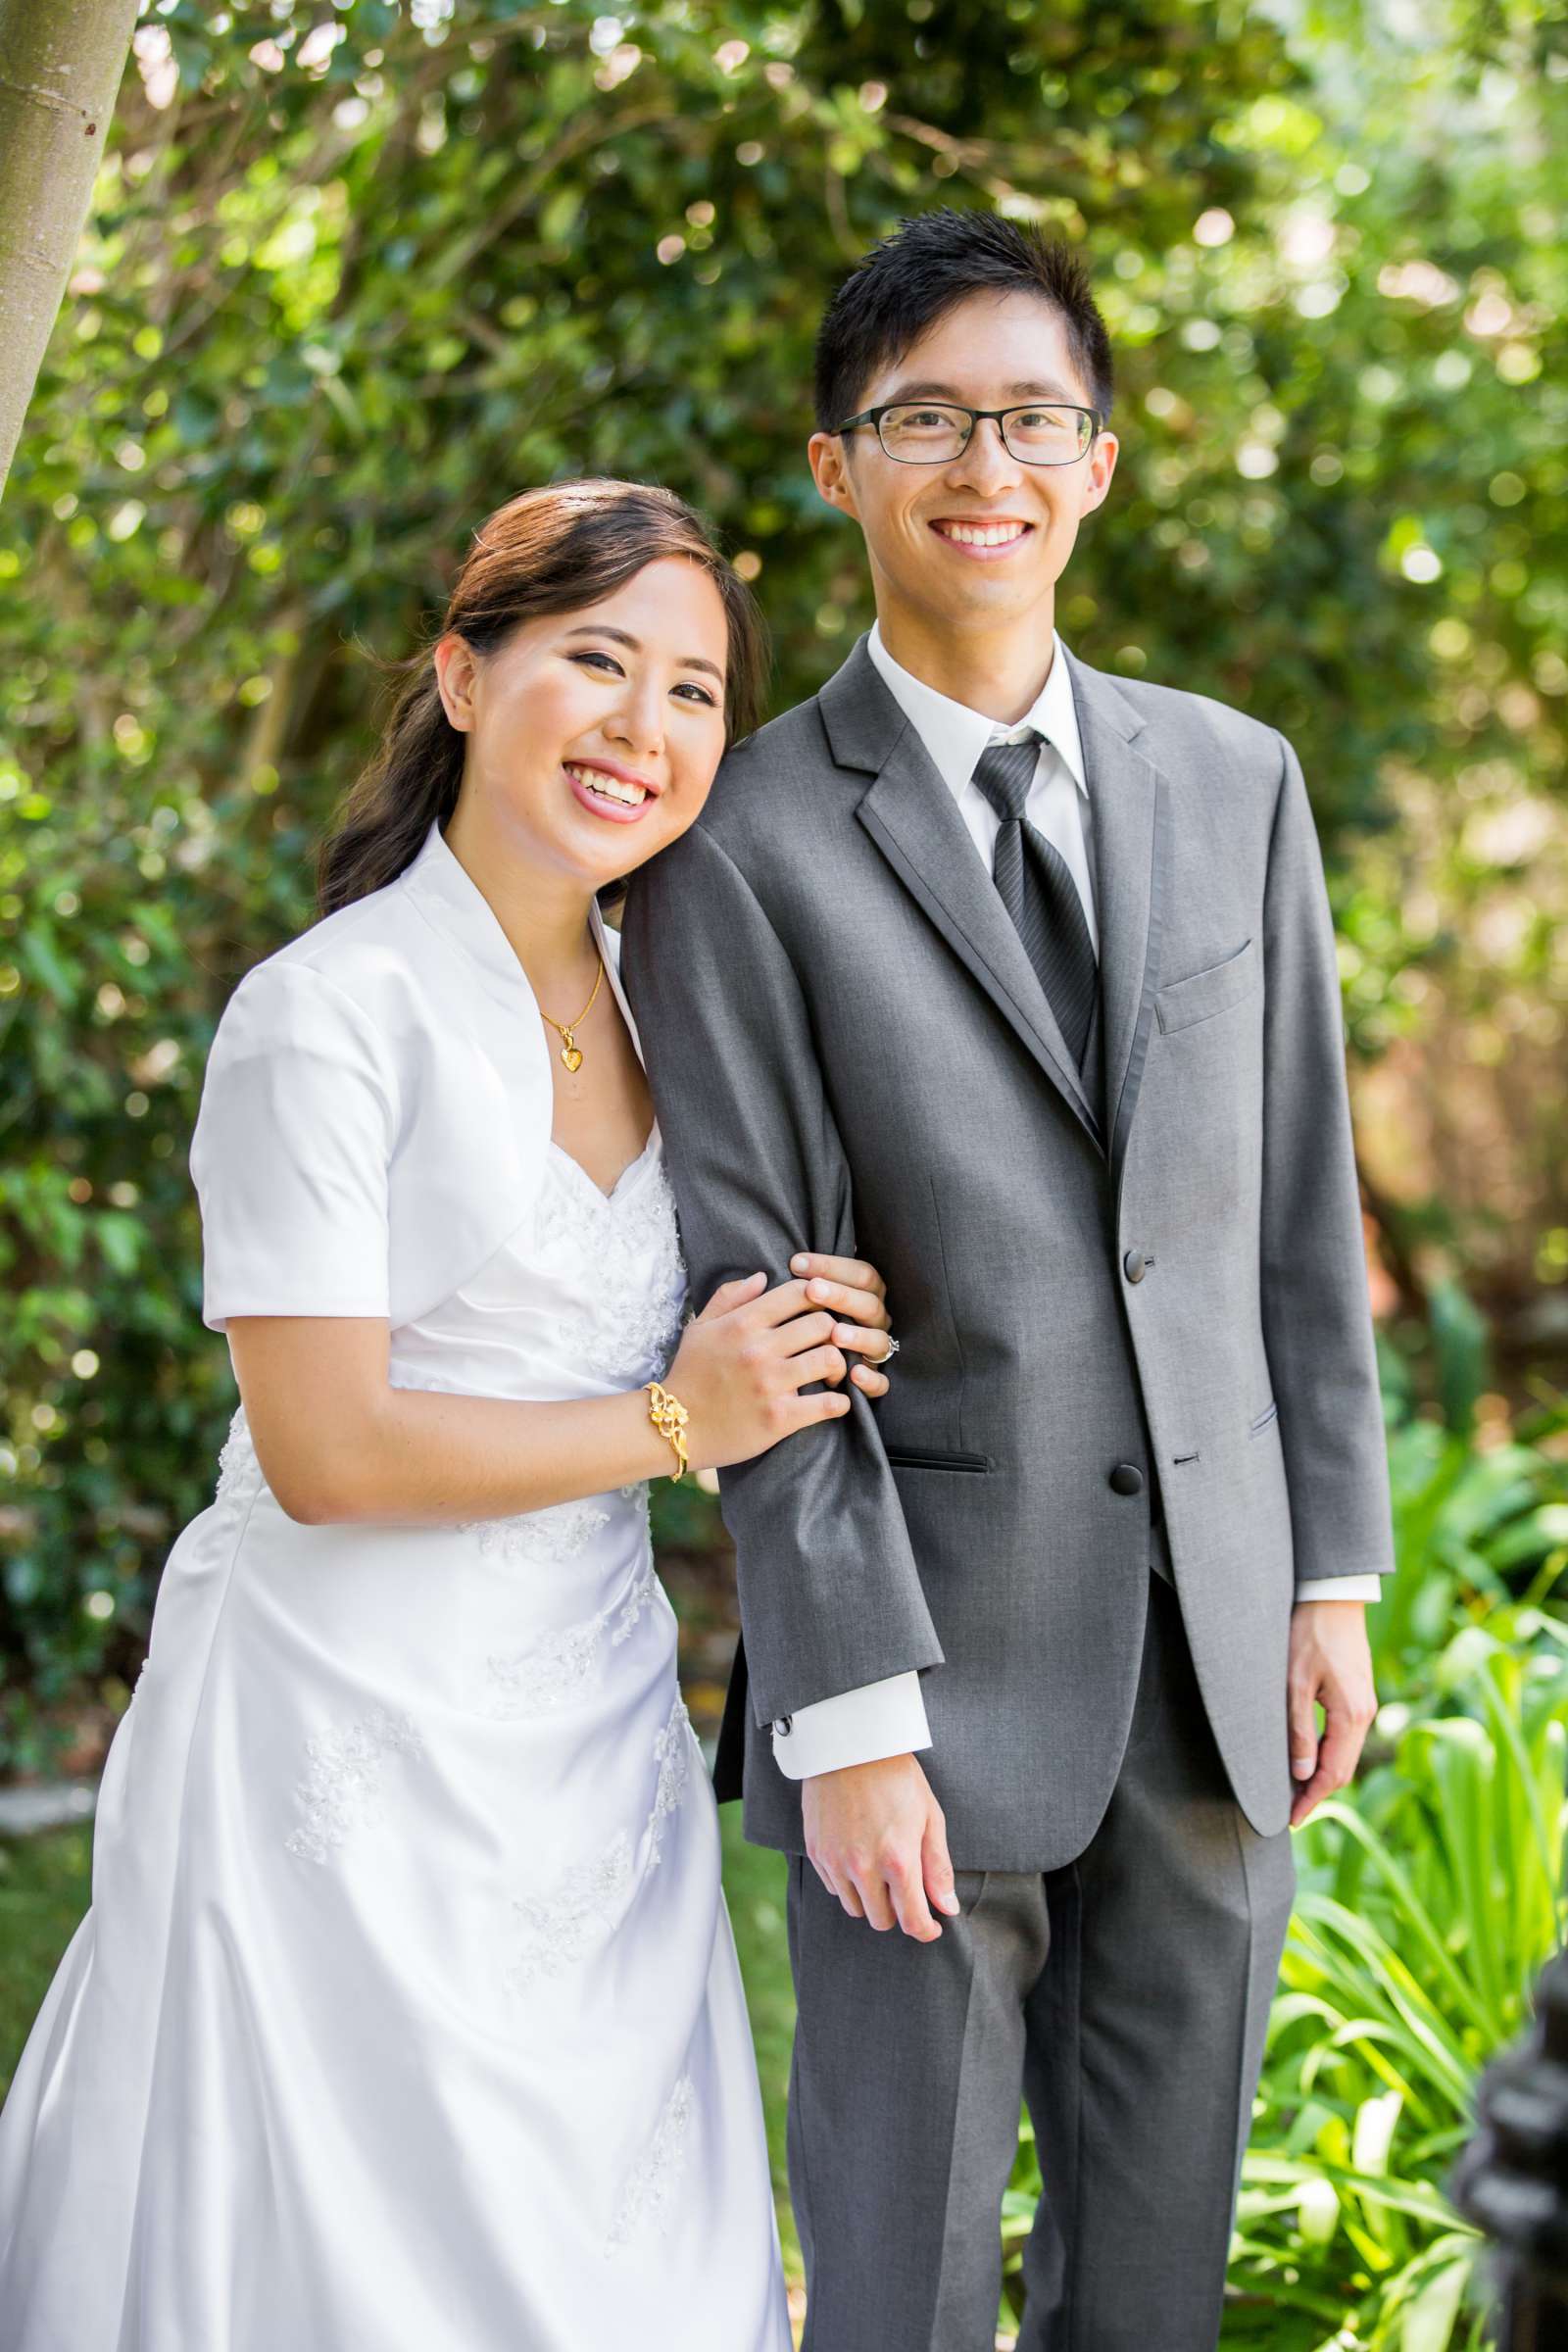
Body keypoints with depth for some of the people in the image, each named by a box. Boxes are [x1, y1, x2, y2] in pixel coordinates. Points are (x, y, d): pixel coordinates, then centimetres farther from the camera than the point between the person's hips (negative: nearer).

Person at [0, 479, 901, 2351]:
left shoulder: (652, 993, 8)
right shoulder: (333, 1016, -14)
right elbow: (323, 1449, -18)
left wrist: (794, 1343, 1)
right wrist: (677, 1423, -12)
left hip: (596, 1746, 7)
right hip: (362, 1754, -7)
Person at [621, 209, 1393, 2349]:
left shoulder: (1236, 782, 6)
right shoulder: (743, 849, -8)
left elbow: (1299, 1205, 9)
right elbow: (751, 1317, -10)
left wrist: (1335, 1575, 6)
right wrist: (848, 1716, -13)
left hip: (1216, 1631, 4)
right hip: (930, 1633, -4)